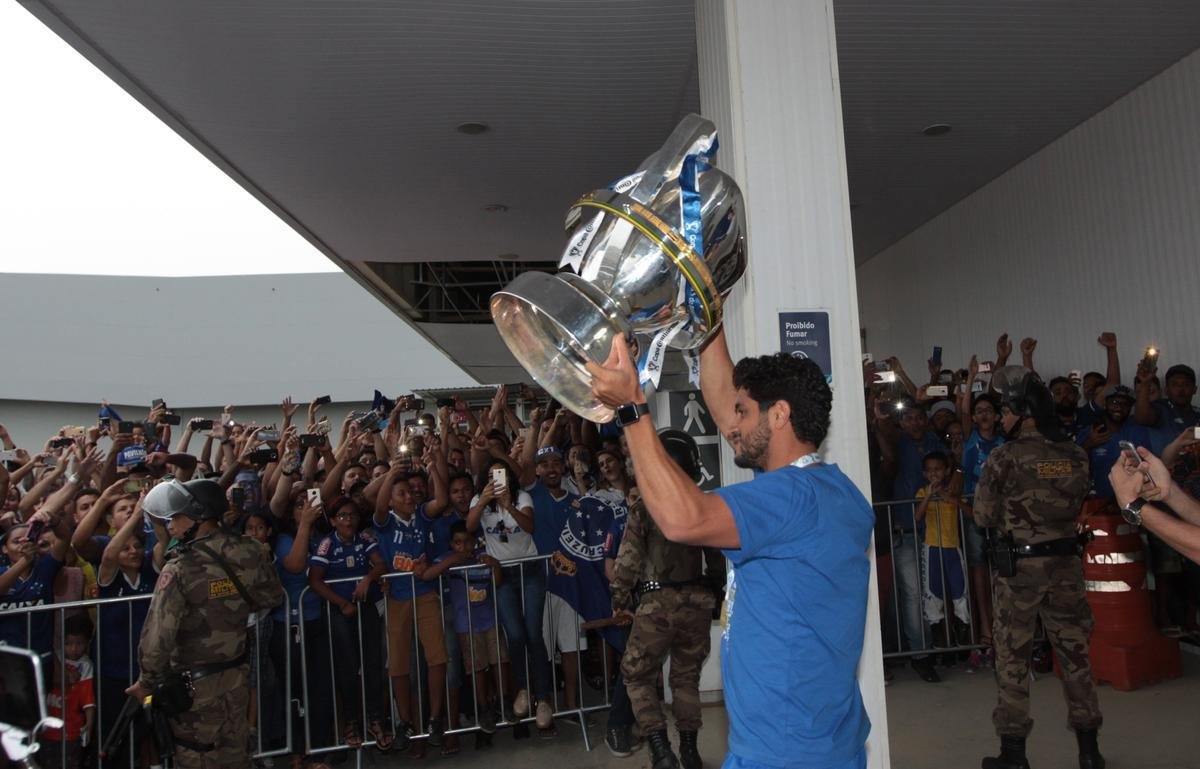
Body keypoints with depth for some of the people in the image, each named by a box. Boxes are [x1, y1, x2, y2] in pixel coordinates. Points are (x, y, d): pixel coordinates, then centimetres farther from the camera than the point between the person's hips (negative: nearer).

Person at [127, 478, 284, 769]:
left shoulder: (180, 569, -23)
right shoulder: (250, 553, -9)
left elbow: (158, 636, -21)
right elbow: (272, 596, 6)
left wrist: (146, 682, -7)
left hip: (194, 682, -5)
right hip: (236, 673, 5)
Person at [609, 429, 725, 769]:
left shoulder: (643, 508, -6)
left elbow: (628, 560, -7)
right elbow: (716, 557, 9)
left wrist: (619, 600, 3)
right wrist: (715, 594, 21)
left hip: (658, 601, -4)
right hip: (698, 600, 4)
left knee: (637, 675, 10)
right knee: (687, 676, 18)